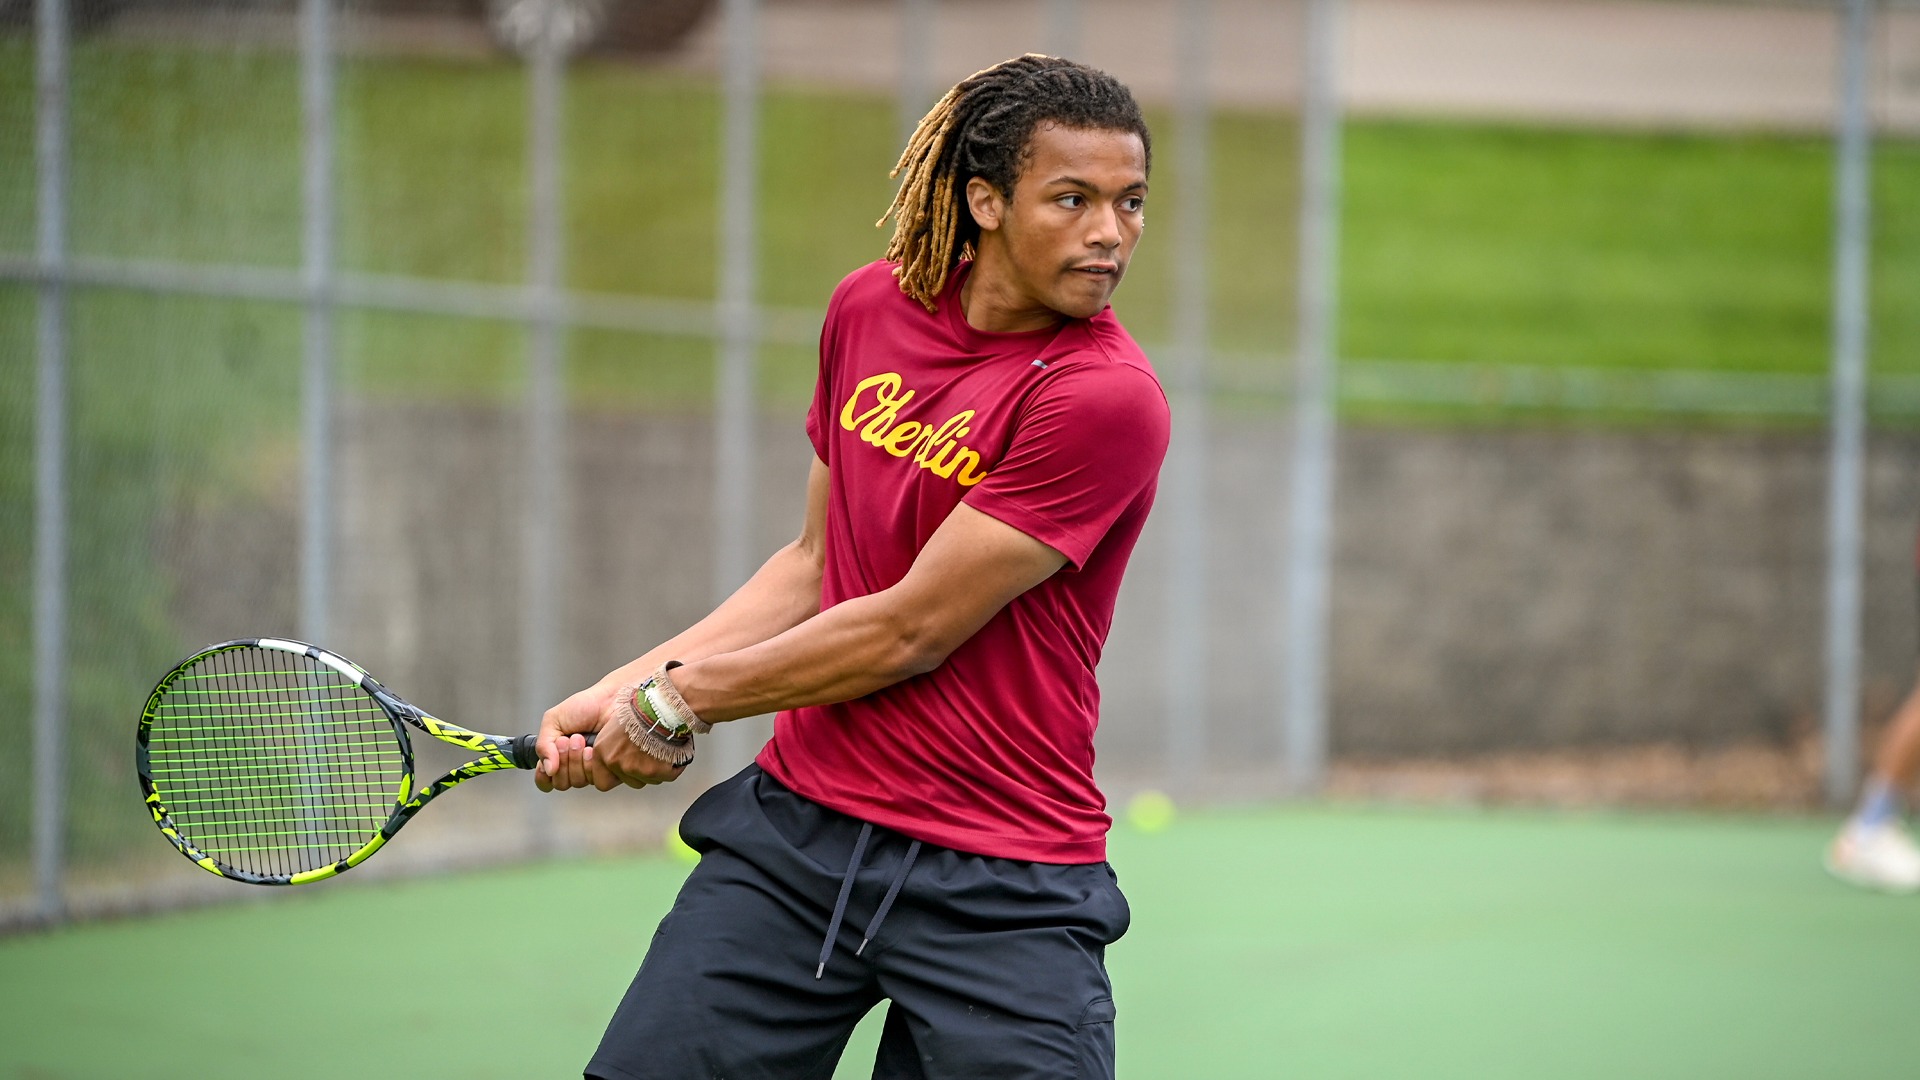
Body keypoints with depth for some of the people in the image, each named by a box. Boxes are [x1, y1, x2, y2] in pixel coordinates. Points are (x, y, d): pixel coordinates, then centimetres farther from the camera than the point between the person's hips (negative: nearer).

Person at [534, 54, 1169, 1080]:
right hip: (794, 831, 5)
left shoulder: (1106, 397, -17)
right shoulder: (868, 309, 4)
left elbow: (907, 632, -16)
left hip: (1000, 888, -5)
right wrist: (621, 690, 6)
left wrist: (677, 703, -5)